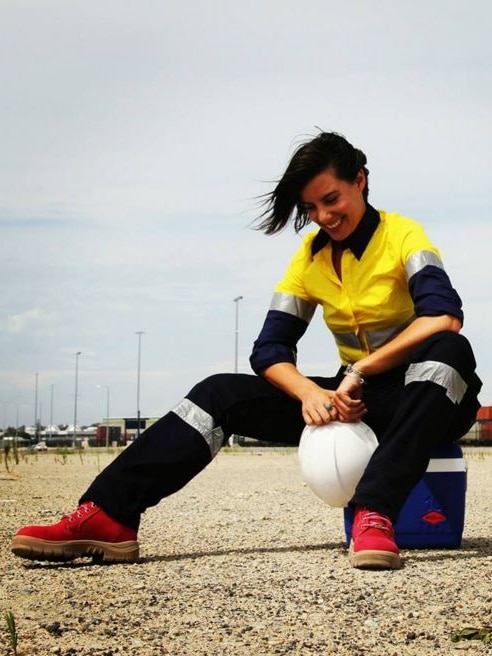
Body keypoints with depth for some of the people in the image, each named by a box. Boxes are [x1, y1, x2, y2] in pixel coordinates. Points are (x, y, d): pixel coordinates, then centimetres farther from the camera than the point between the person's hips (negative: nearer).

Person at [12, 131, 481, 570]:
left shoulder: (402, 236, -10)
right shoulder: (310, 255, 6)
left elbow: (444, 318, -28)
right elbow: (269, 350, 0)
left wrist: (359, 374, -28)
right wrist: (310, 392, -21)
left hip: (421, 402, -5)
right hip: (352, 399, 5)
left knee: (450, 350, -39)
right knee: (221, 393, -12)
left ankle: (374, 517, -49)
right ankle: (108, 519, -29)